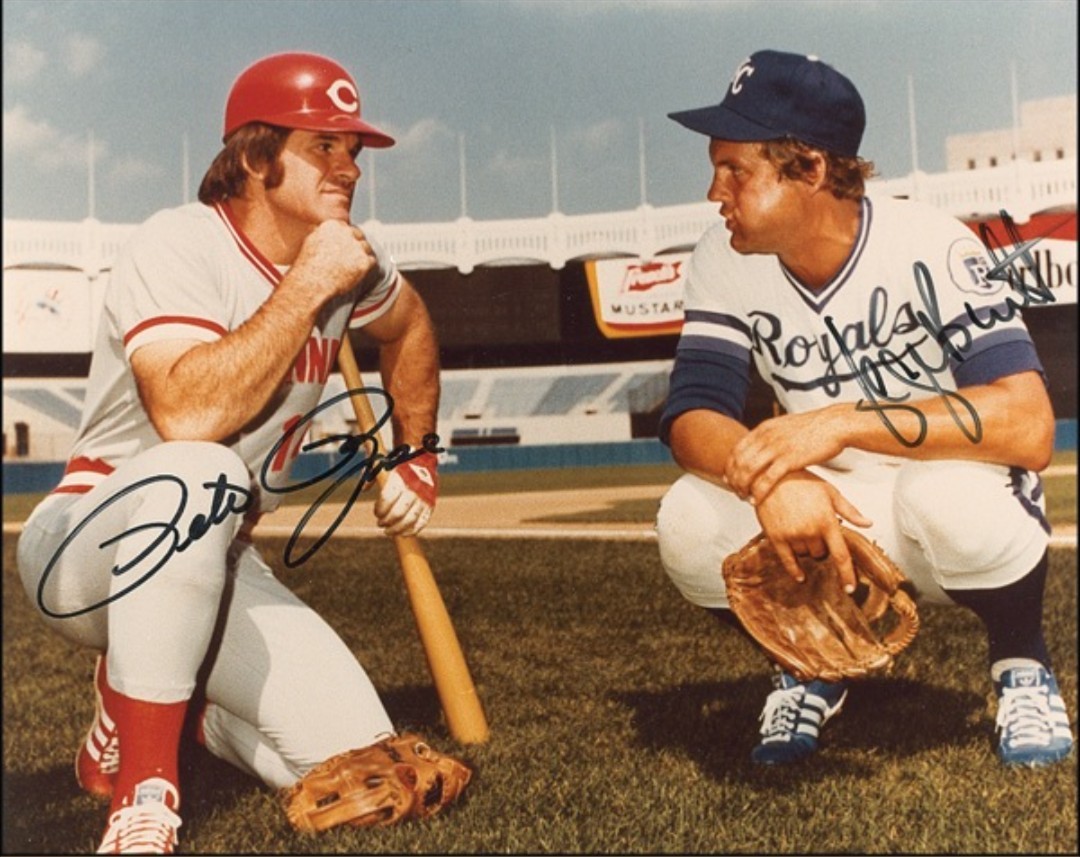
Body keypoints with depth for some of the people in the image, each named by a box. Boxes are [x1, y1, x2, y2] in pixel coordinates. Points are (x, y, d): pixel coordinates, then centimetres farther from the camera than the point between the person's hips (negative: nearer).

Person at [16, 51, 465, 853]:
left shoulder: (348, 256, 0)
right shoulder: (179, 247, -20)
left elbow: (408, 325, 23)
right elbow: (188, 417, -36)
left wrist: (415, 453, 19)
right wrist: (306, 289, -32)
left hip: (215, 567, 6)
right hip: (85, 549, -6)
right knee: (196, 475, -42)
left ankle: (177, 710, 18)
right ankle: (140, 787, -27)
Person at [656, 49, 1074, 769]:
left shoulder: (927, 248, -21)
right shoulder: (726, 262, -9)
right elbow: (691, 417, -17)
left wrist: (845, 421, -41)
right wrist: (771, 476, -38)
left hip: (947, 531, -3)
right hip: (825, 520, 3)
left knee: (947, 494, -37)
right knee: (690, 519, -25)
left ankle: (1022, 662, -3)